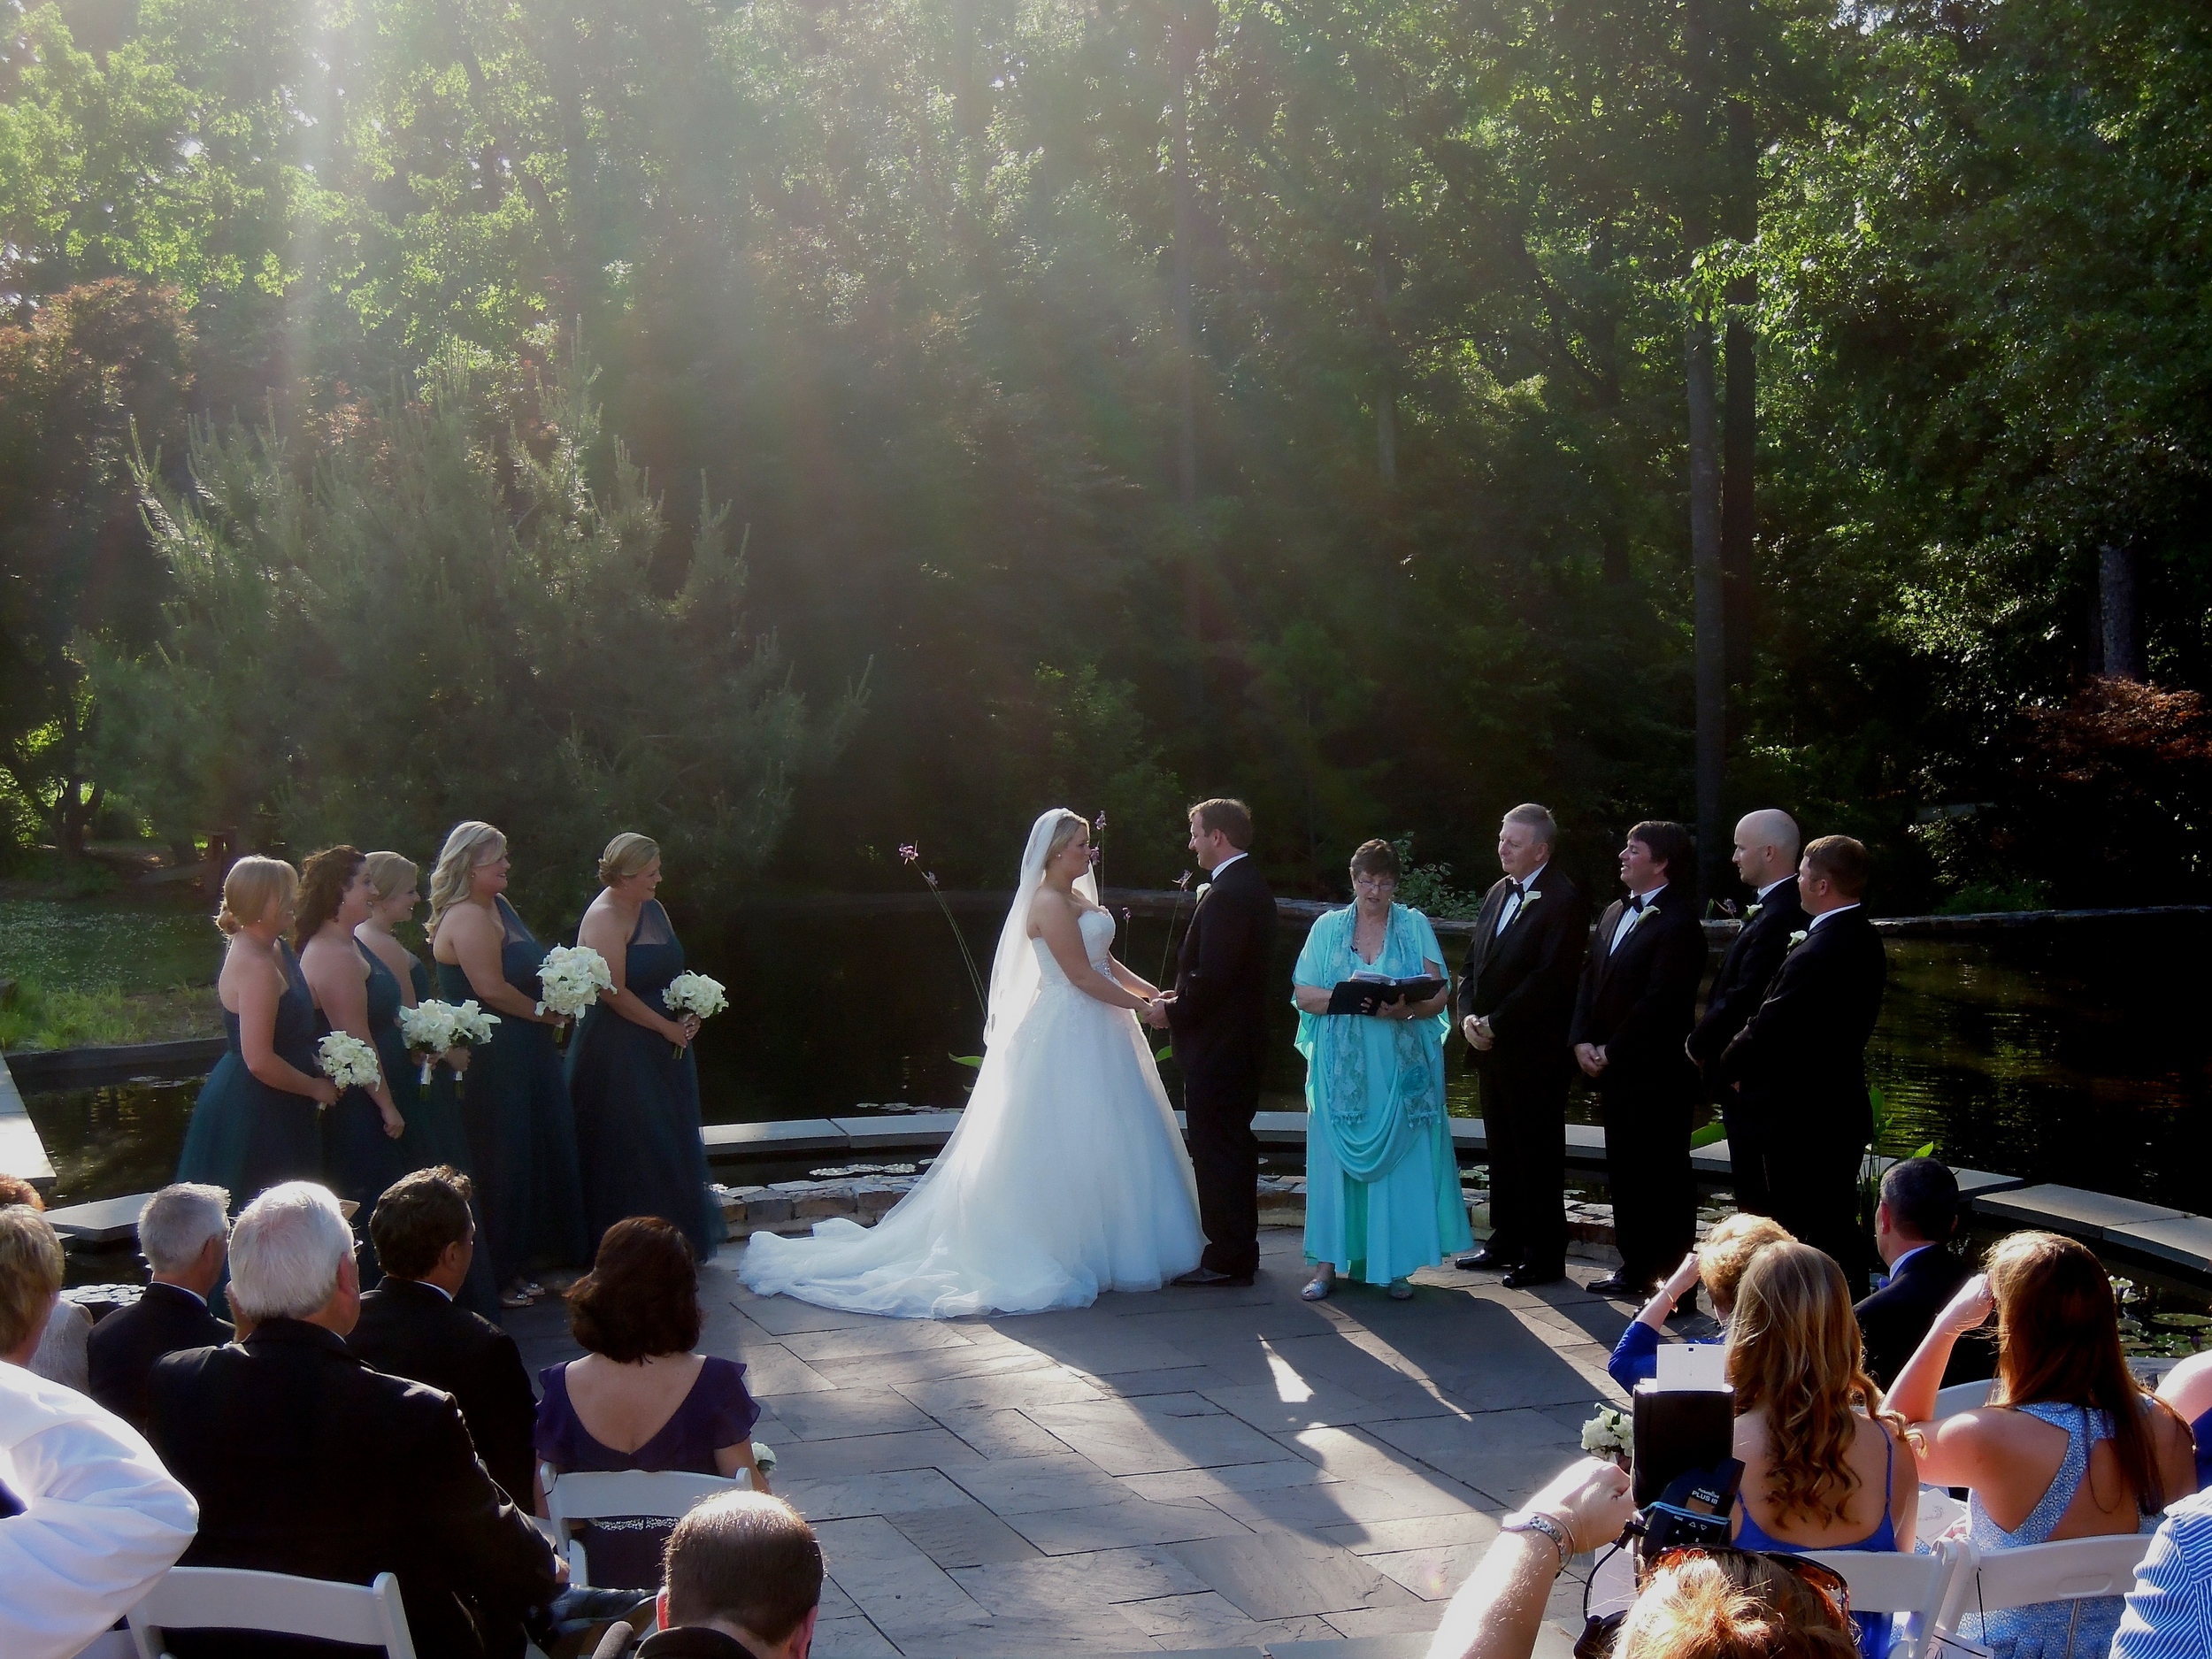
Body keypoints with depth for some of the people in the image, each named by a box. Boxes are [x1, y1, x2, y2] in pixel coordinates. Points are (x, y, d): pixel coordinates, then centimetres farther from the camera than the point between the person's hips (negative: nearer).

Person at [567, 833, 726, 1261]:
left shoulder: (653, 909, 10)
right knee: (631, 1149, -3)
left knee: (671, 1143, 12)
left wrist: (688, 1013, 2)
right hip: (618, 1049, -9)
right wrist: (667, 1027, -14)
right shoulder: (604, 918, -16)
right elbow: (615, 993, -21)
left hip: (663, 1048, 9)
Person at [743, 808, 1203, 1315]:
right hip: (1067, 1036, -10)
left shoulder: (1080, 897, 15)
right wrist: (1141, 1007, -14)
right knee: (1069, 1144, -5)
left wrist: (1151, 991, 3)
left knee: (1099, 1140, 11)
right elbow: (1081, 976, -19)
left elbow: (1105, 962, 16)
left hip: (1094, 1033, 10)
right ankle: (1073, 1251, 2)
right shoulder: (1049, 903, -16)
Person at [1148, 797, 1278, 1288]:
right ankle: (1239, 1252, 25)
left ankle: (1226, 1261, 2)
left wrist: (1173, 1013, -11)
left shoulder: (1225, 895, -21)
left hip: (1215, 1046, -10)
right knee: (1233, 1147, 17)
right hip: (1242, 1040, 10)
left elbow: (1212, 977, -26)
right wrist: (1182, 996, 10)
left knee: (1218, 1151, -3)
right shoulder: (1252, 887, 12)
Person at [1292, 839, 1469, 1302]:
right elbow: (1303, 993, 3)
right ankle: (1328, 1262, 3)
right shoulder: (1327, 928, 9)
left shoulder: (1415, 926, 7)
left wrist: (1406, 1008, -19)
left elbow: (1439, 996, 1)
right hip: (1342, 1069, 0)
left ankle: (1395, 1263, 6)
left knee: (1401, 1157, -1)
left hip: (1401, 1070, 0)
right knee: (1335, 1156, -1)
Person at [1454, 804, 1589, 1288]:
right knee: (1502, 1151, 14)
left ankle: (1544, 1254, 7)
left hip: (1535, 1052, -8)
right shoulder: (1498, 894, 14)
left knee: (1538, 1156, 0)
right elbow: (1473, 964, 16)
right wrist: (1469, 1016, -1)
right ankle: (1506, 1241, 24)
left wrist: (1496, 1024, -16)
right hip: (1491, 1048, 8)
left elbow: (1551, 977, -19)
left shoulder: (1564, 900, -12)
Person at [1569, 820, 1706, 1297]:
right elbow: (1590, 978, 15)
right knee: (1624, 1170, 14)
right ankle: (1635, 1266, 24)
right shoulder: (1614, 913, 15)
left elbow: (1661, 999, -19)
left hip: (1657, 1074, -9)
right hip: (1613, 1071, 9)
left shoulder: (1678, 921, -14)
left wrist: (1612, 1051, -15)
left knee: (1665, 1176, -2)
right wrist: (1583, 1041, 1)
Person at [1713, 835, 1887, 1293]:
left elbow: (1768, 1027, -20)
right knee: (1837, 1225, 16)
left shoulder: (1817, 953, -24)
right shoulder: (1864, 940, 8)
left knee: (1797, 1227, -1)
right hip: (1842, 1105, 10)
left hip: (1802, 1117, -10)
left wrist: (1728, 1068, -1)